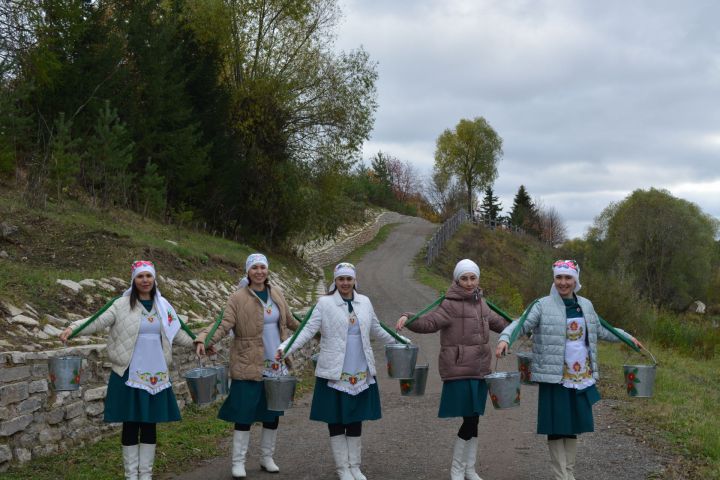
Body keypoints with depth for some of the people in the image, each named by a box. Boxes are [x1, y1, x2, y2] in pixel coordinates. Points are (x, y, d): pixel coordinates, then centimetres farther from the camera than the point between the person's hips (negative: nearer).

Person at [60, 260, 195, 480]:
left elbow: (177, 333, 20)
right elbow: (98, 321, -15)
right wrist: (73, 328, -31)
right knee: (130, 424, 3)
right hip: (129, 375, -3)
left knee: (150, 424, 8)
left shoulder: (163, 306, 8)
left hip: (156, 375, 4)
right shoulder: (122, 304, -4)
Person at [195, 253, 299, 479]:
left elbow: (290, 320, 21)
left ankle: (267, 457, 28)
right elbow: (224, 324, -19)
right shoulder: (238, 298, -10)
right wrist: (204, 339, -35)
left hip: (276, 366, 5)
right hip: (249, 367, -5)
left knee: (273, 412, 13)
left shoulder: (276, 294, 7)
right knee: (244, 414, -2)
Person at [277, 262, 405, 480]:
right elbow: (308, 330, -10)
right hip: (334, 374, -3)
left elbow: (377, 330, 20)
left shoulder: (364, 302, 7)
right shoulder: (325, 303, -4)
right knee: (336, 421, 4)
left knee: (356, 420, 10)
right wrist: (286, 347, -23)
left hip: (360, 374, 3)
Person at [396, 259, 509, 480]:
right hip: (459, 371, -6)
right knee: (470, 420, -7)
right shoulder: (450, 304, -9)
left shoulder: (481, 303, 12)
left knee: (473, 420, 11)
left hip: (480, 371, 6)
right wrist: (408, 319, -39)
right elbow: (429, 322, -22)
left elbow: (498, 322, 29)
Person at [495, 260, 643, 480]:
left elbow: (601, 331, 24)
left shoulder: (586, 305, 10)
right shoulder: (543, 305, -6)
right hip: (554, 377, -4)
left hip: (581, 377, 5)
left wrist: (627, 337, 28)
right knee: (556, 427, 0)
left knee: (573, 425, 12)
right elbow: (521, 325, -15)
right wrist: (504, 338, -33)